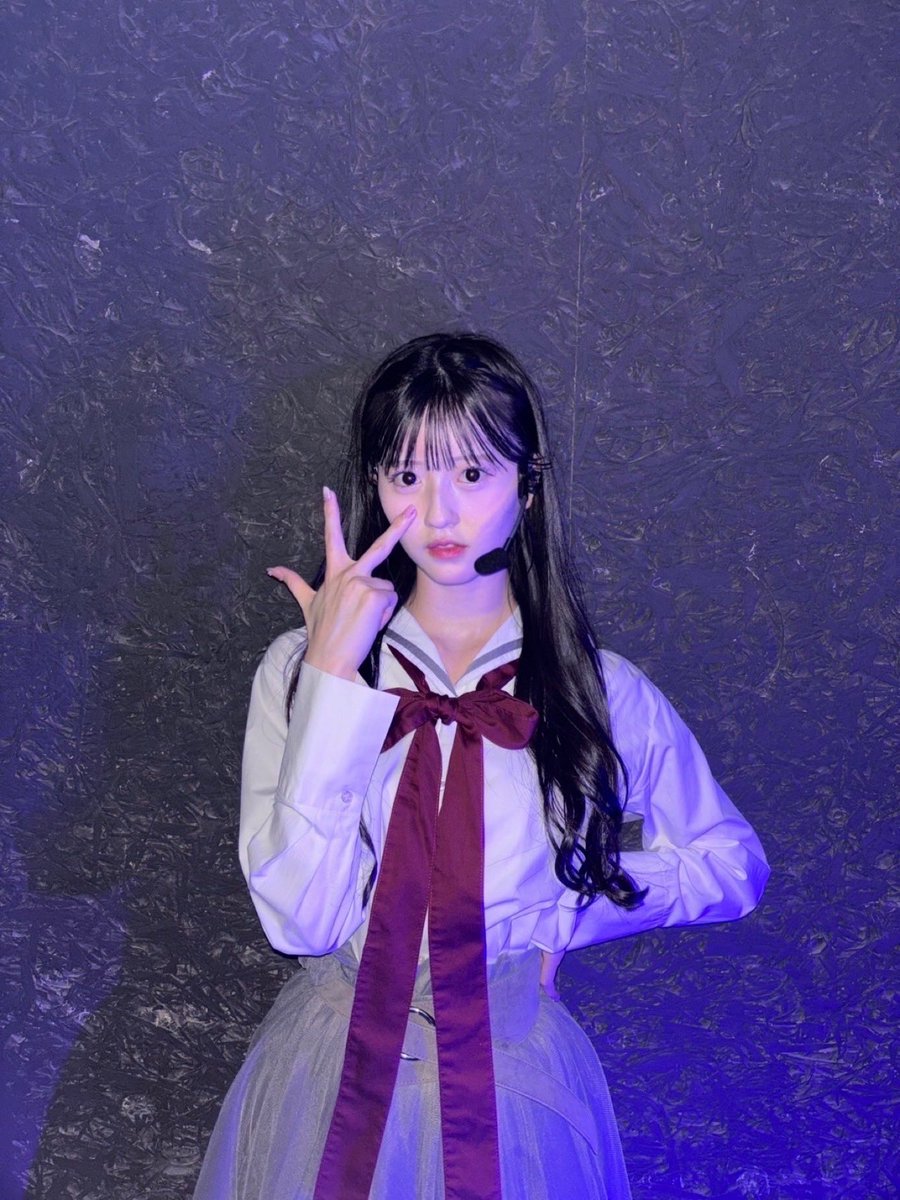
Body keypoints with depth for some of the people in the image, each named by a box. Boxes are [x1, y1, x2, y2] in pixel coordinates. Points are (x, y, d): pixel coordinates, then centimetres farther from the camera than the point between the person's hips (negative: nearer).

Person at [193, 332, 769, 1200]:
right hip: (330, 1085, 0)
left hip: (513, 1091, 0)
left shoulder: (600, 694, -7)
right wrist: (335, 675, -21)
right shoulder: (299, 668, -8)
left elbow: (729, 864, 7)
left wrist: (561, 915, -6)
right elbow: (301, 920, -20)